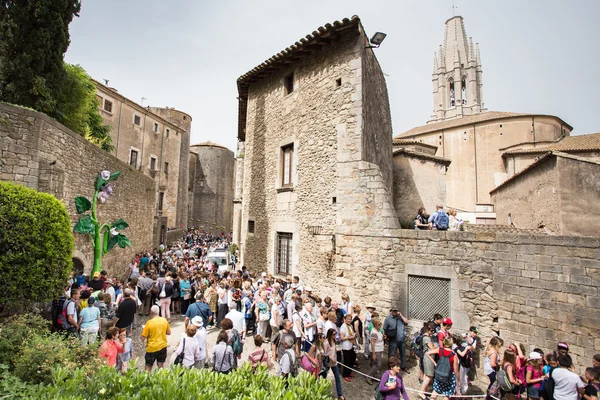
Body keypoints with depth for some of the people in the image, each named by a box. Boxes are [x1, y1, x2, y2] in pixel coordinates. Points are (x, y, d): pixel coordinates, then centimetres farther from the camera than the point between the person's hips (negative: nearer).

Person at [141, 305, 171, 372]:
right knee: (161, 366, 16)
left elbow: (143, 338, -14)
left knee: (148, 368, 13)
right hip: (163, 346, 4)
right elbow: (169, 332, 5)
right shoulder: (164, 320, -6)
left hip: (152, 348, -3)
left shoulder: (149, 322, -17)